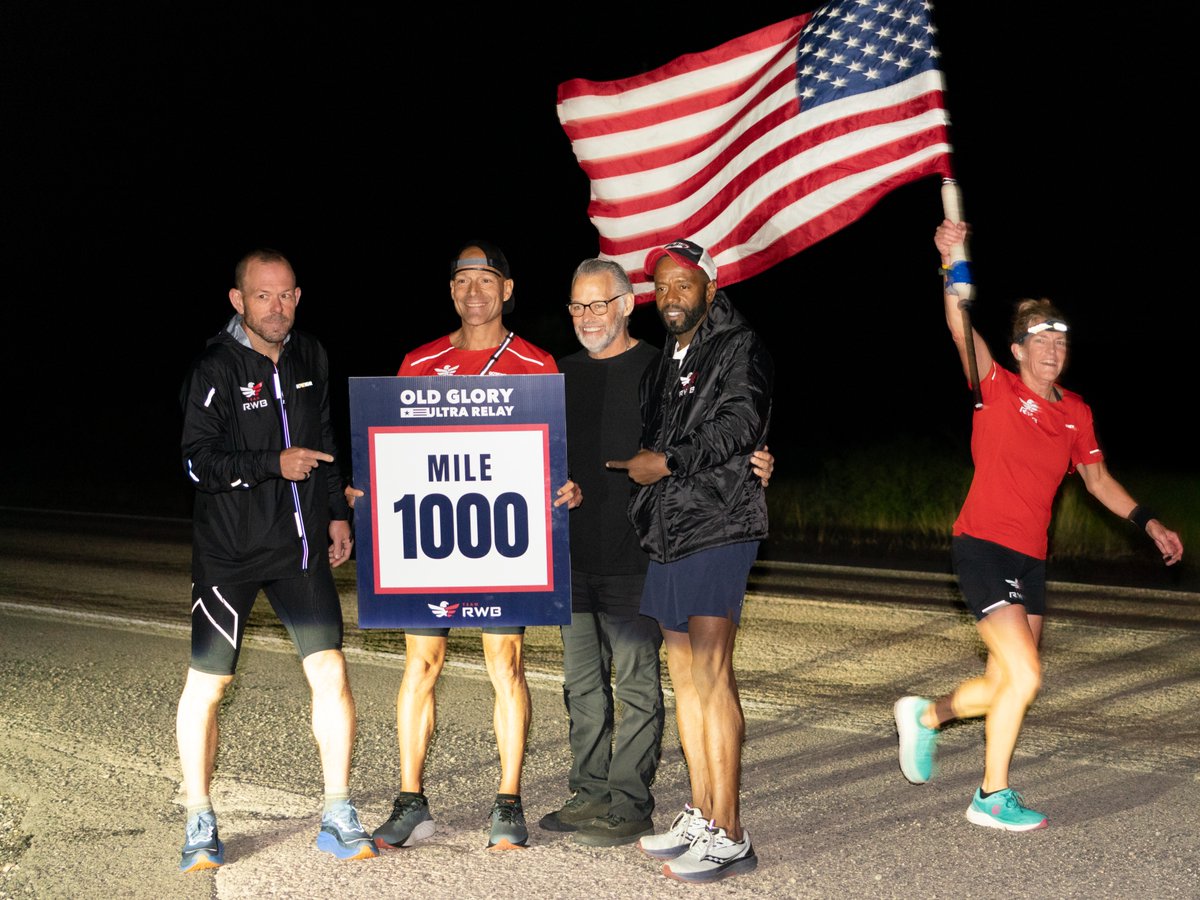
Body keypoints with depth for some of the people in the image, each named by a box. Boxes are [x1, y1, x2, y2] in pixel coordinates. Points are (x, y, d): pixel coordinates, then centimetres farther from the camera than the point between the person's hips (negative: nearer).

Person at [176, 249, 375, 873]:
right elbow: (197, 461, -15)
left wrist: (336, 512, 19)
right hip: (227, 551, -4)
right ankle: (200, 826, 16)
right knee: (206, 684, 1)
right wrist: (275, 464, -20)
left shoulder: (311, 358, 9)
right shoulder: (214, 368, -10)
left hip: (300, 546, 4)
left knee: (330, 672, -4)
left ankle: (338, 818, 7)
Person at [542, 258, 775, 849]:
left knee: (636, 684, -3)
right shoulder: (564, 374, 14)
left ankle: (629, 805, 1)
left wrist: (751, 467, -23)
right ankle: (589, 795, 20)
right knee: (583, 683, 11)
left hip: (634, 557, -6)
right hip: (573, 555, 6)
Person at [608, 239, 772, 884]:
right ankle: (700, 817, 16)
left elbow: (740, 423, -16)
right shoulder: (665, 362, 22)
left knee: (711, 673, -14)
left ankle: (728, 837, -13)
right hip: (668, 530, 9)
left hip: (717, 526, -9)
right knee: (685, 676, 9)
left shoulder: (737, 346, -3)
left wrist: (669, 461, -15)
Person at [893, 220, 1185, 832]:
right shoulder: (999, 390, -6)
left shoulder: (1076, 413, 10)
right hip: (983, 547, -7)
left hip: (1030, 558, 7)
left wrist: (1148, 522, 14)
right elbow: (963, 333, -22)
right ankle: (992, 797, 2)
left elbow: (1096, 477, 22)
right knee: (1024, 675, -14)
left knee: (1003, 685, 10)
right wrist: (952, 266, -35)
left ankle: (927, 714, 38)